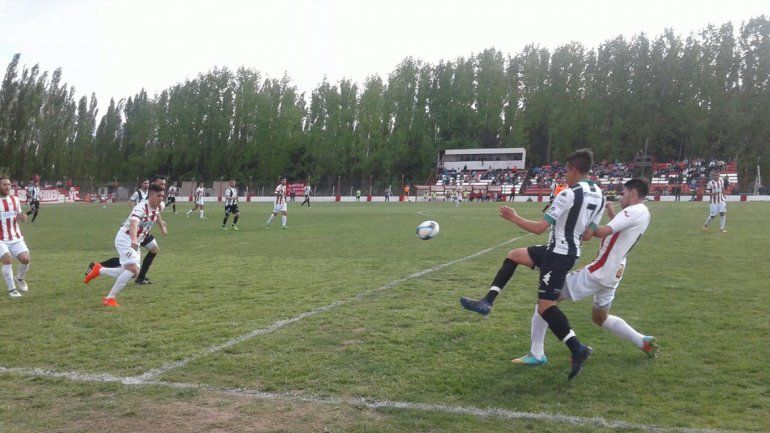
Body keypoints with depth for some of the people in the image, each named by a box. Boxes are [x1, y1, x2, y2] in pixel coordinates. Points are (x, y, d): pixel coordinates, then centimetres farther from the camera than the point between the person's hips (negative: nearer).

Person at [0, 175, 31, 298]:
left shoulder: (15, 199, 9)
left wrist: (21, 217, -5)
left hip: (16, 238, 3)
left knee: (25, 258, -14)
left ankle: (19, 278, 18)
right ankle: (11, 289, -8)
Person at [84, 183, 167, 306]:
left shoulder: (158, 207, -1)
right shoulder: (141, 208, -27)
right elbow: (133, 223, -48)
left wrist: (161, 226, 41)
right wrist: (134, 241, -65)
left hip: (135, 242, 9)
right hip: (125, 239, -9)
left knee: (133, 272, 10)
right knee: (133, 269, -24)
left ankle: (99, 270, 26)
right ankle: (109, 298, -16)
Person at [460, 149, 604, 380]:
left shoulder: (569, 194, -21)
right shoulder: (599, 196, 5)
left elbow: (539, 228, -20)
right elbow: (588, 234, 11)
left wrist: (514, 218, -7)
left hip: (558, 254, -10)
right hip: (571, 250, 10)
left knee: (545, 306, -7)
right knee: (513, 255, 17)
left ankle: (578, 349, -7)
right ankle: (487, 301, 10)